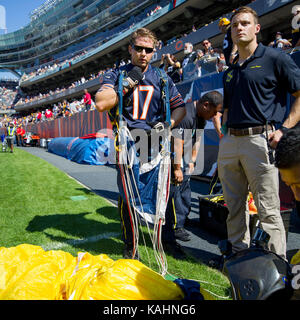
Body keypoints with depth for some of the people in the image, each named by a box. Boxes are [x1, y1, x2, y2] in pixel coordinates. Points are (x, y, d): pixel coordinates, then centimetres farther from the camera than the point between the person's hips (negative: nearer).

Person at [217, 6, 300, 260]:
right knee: (234, 206, 11)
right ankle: (239, 254, 26)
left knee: (268, 208, -3)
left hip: (260, 139, -6)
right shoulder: (230, 71, 21)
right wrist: (225, 138, 15)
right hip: (229, 142, 7)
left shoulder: (275, 58, 2)